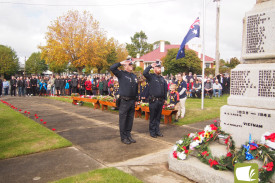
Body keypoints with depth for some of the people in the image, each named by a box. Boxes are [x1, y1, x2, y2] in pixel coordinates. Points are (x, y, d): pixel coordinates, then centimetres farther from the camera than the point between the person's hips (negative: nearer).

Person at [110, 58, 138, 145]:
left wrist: (136, 99, 17)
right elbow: (112, 68, -18)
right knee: (123, 119, 1)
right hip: (124, 101, -6)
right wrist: (121, 63, -13)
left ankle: (128, 135, 25)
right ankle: (123, 137, 11)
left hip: (132, 101, 6)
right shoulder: (121, 74, -3)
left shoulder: (134, 76, 16)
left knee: (130, 119, 13)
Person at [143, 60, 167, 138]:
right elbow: (144, 73, -25)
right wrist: (150, 66, -15)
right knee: (153, 117, 3)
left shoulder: (162, 78, 14)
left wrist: (165, 98, 16)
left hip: (160, 100, 6)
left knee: (158, 117, 13)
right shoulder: (151, 77, -3)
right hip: (153, 100, -6)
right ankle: (152, 131, 13)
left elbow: (165, 89, 19)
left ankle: (157, 130, 24)